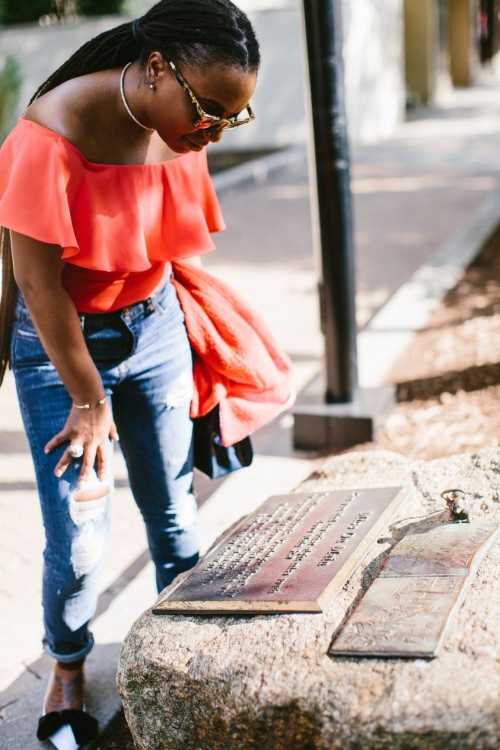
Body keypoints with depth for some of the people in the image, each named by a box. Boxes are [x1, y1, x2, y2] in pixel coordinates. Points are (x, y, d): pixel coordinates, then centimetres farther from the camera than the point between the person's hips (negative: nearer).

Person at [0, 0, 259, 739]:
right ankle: (67, 665, 26)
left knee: (174, 510, 11)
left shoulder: (184, 130, -7)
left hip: (153, 324, 5)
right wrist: (88, 399, -13)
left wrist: (184, 342, 11)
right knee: (79, 532, -2)